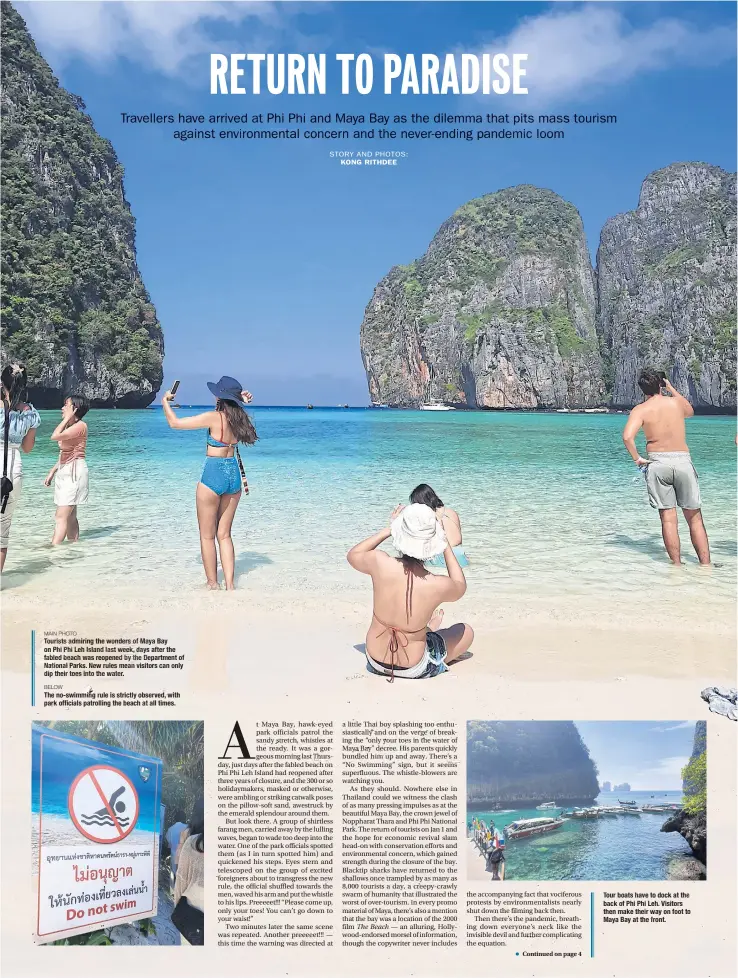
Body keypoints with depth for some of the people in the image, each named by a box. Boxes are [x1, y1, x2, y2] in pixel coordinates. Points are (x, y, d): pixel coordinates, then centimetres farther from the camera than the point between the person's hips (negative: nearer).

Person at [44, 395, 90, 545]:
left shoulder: (80, 425, -12)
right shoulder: (69, 426, 17)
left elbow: (55, 436, -24)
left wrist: (67, 418, -16)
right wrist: (52, 472, 19)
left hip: (75, 472, -10)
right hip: (64, 472, 10)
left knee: (62, 516, -15)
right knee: (70, 516, 10)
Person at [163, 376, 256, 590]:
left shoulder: (214, 417, -14)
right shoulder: (239, 418, 3)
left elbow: (175, 423, -8)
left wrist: (165, 402, 8)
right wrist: (242, 401, 21)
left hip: (213, 476, -6)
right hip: (234, 476, 7)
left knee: (207, 536, 7)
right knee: (224, 535, 13)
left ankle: (212, 584, 13)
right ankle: (230, 585, 8)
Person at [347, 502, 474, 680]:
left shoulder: (379, 562, -24)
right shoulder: (438, 585, -28)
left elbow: (353, 555, 2)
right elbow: (461, 587, 0)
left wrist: (388, 530, 3)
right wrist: (446, 544, 2)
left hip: (375, 661, 3)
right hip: (413, 670, -3)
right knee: (467, 631, 25)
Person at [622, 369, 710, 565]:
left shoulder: (641, 409, 0)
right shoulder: (676, 402, 7)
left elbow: (627, 436, -18)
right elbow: (690, 411, 33)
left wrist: (637, 458, -6)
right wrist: (671, 389, 38)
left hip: (658, 463, -1)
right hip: (683, 460, 1)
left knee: (668, 518, 3)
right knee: (695, 518, 7)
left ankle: (677, 565, 3)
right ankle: (705, 564, 5)